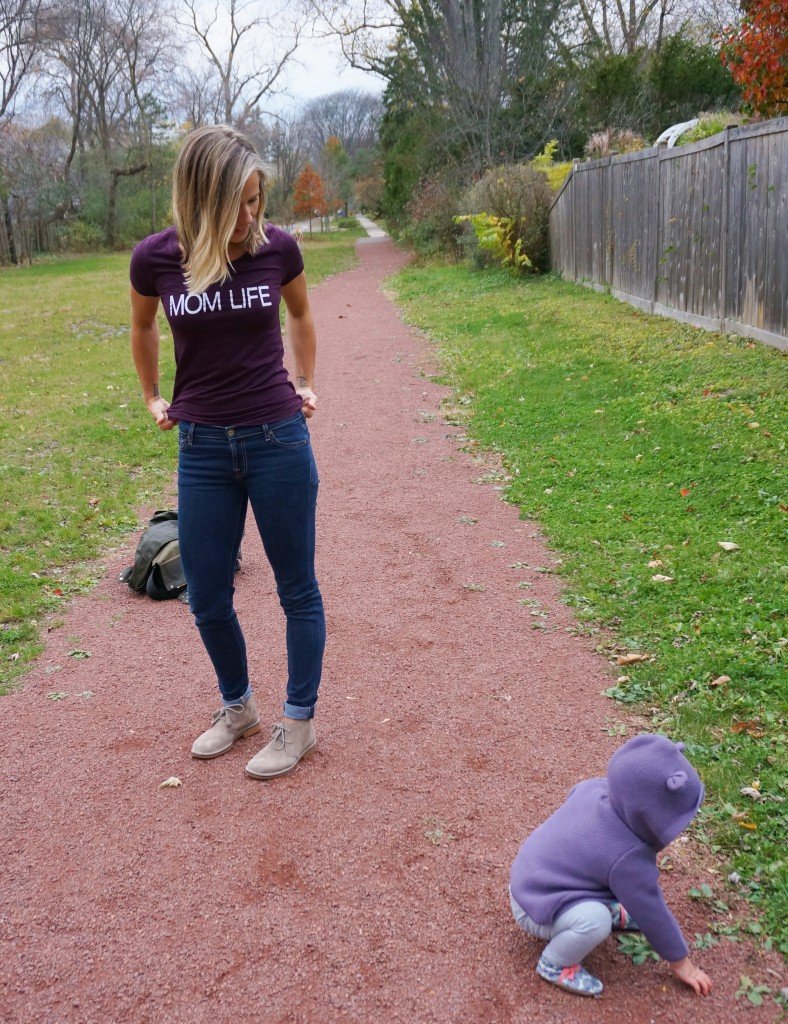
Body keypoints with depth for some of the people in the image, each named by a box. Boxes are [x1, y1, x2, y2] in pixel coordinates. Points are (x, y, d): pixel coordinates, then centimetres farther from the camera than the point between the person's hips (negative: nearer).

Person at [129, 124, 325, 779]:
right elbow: (143, 328, 15)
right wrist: (153, 397, 18)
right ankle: (238, 707, 34)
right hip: (203, 447, 2)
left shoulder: (278, 247, -8)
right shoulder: (156, 258, -7)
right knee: (207, 598, 9)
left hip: (278, 438, -1)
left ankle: (300, 723, 24)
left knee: (297, 588, 8)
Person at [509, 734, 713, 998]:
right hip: (535, 908, -8)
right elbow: (652, 912, -17)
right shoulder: (627, 858, -31)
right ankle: (553, 964, -7)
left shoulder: (594, 787, -14)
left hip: (531, 874, 8)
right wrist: (680, 961, -1)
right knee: (594, 921, -33)